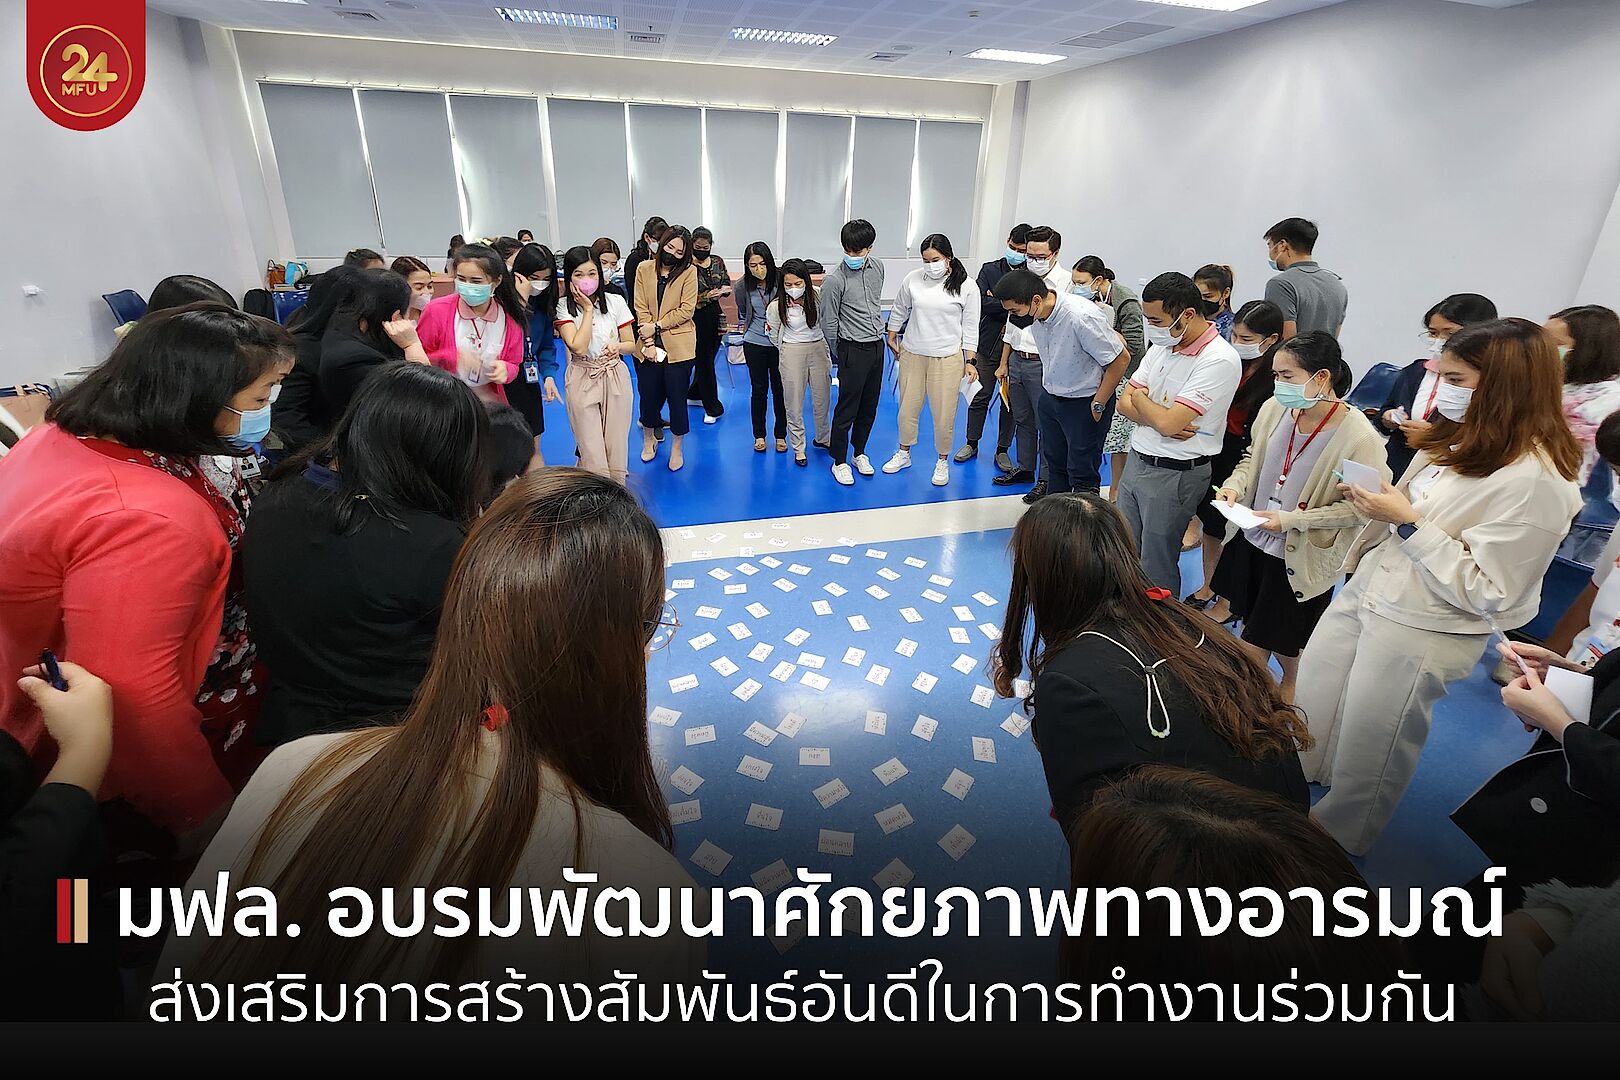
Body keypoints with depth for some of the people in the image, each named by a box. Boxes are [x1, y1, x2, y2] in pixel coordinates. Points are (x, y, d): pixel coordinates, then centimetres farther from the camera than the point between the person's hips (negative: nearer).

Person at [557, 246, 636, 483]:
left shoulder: (615, 301, -1)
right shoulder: (564, 308, -5)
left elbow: (631, 345, 5)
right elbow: (578, 347, -18)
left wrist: (617, 346, -18)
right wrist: (588, 309, -13)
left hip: (615, 378, 2)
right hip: (582, 381, -1)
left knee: (617, 448, 7)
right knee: (592, 452, 0)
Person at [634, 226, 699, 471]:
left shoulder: (689, 271, -4)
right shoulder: (644, 269, 3)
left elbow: (686, 310, -9)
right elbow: (641, 308, -1)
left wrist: (656, 326, -13)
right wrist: (648, 343, -9)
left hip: (678, 345, -2)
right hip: (651, 344, 2)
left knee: (677, 397, 4)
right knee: (649, 395, 11)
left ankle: (676, 449, 22)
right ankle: (648, 439, 37)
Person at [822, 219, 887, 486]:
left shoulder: (877, 267, 2)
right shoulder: (834, 279, -17)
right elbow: (828, 323, -9)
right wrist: (838, 355, 0)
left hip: (877, 346, 6)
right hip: (853, 350, -6)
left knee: (869, 405, 14)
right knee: (847, 408, 0)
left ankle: (859, 452, 32)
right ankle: (840, 462, 14)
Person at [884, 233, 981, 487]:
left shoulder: (966, 286, -7)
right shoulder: (913, 279, -2)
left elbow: (970, 327, -1)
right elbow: (899, 310, 14)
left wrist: (969, 361, -3)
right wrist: (891, 339, 20)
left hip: (947, 358, -2)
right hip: (912, 354, 3)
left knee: (944, 414, 2)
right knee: (908, 407, 12)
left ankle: (943, 461, 21)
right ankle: (904, 454, 32)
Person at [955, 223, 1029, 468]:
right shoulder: (990, 270, 4)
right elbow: (981, 302, -9)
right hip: (989, 345, 1)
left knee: (1010, 401, 8)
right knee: (980, 396, 8)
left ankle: (1002, 450, 19)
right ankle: (971, 444, 23)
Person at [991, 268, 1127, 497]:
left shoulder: (1082, 316, -30)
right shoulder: (1035, 314, -9)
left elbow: (1120, 360, -21)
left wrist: (1098, 405, -15)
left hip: (1084, 403, -7)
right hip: (1050, 398, 7)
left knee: (1082, 472, 1)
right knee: (1054, 462, 20)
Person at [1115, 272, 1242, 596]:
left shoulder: (1219, 360, -20)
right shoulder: (1163, 345, 5)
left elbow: (1167, 422, -26)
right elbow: (1125, 402, 5)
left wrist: (1140, 398, -6)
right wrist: (1159, 416, -15)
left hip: (1175, 475, -7)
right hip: (1136, 460, 8)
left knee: (1156, 567, 6)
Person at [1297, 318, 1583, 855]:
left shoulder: (1535, 482, -23)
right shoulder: (1456, 440, 3)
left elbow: (1487, 594, -24)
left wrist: (1409, 523, -25)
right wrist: (1377, 503, 6)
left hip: (1420, 633, -8)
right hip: (1364, 595, 8)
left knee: (1365, 760, 12)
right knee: (1309, 711, 22)